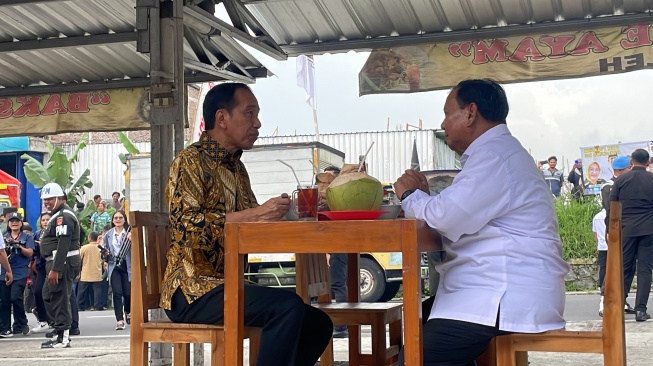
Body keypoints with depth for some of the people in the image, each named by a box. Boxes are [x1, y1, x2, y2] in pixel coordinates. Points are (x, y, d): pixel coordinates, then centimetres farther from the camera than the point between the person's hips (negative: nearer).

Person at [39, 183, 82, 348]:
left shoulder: (64, 216, -14)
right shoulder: (58, 215, 21)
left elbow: (63, 245, -23)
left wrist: (55, 269, -27)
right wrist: (52, 267, 21)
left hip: (63, 263, -11)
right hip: (58, 263, 11)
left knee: (59, 298, -9)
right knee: (48, 296, 17)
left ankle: (62, 337, -5)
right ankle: (60, 329, 25)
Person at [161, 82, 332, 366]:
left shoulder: (237, 168, 16)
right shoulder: (190, 161, -8)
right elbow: (186, 227, -22)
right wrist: (255, 214, -25)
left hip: (228, 286, 9)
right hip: (192, 290, -9)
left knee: (318, 324, 4)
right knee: (288, 305, -27)